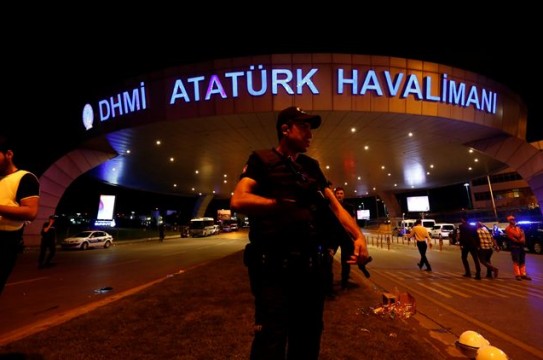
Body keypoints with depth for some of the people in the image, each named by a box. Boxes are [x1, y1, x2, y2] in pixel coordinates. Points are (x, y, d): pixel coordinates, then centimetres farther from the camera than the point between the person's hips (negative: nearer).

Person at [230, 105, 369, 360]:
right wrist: (283, 204, -11)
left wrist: (358, 236, -6)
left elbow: (335, 205, 9)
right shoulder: (262, 160, 0)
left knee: (309, 335, 19)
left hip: (312, 264, 6)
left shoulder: (311, 166, 17)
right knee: (271, 337, 3)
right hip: (273, 264, -5)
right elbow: (239, 201, -14)